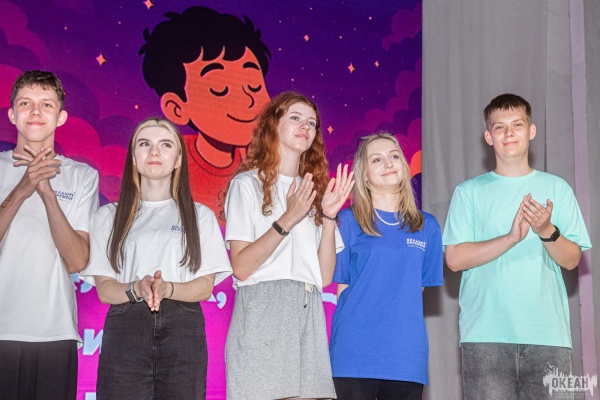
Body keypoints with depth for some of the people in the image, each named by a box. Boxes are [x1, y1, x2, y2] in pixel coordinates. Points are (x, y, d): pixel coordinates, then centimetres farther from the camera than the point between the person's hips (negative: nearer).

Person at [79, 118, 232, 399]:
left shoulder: (200, 215, 10)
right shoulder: (110, 215, 9)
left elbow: (205, 287, 2)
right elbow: (104, 289, 2)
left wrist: (167, 289, -17)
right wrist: (137, 290, -19)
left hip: (183, 330, 0)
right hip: (125, 329, 0)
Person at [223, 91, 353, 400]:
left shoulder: (315, 190, 19)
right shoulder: (248, 184, 4)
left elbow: (325, 276, 10)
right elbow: (241, 267, -8)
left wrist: (329, 216, -1)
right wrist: (287, 220, -15)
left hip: (309, 315, 5)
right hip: (262, 311, -5)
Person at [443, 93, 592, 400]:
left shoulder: (557, 188, 10)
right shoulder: (470, 191, 7)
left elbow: (571, 260, 6)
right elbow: (455, 258, -3)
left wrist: (547, 231, -14)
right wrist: (511, 237, -14)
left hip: (548, 333, 1)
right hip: (486, 335, -1)